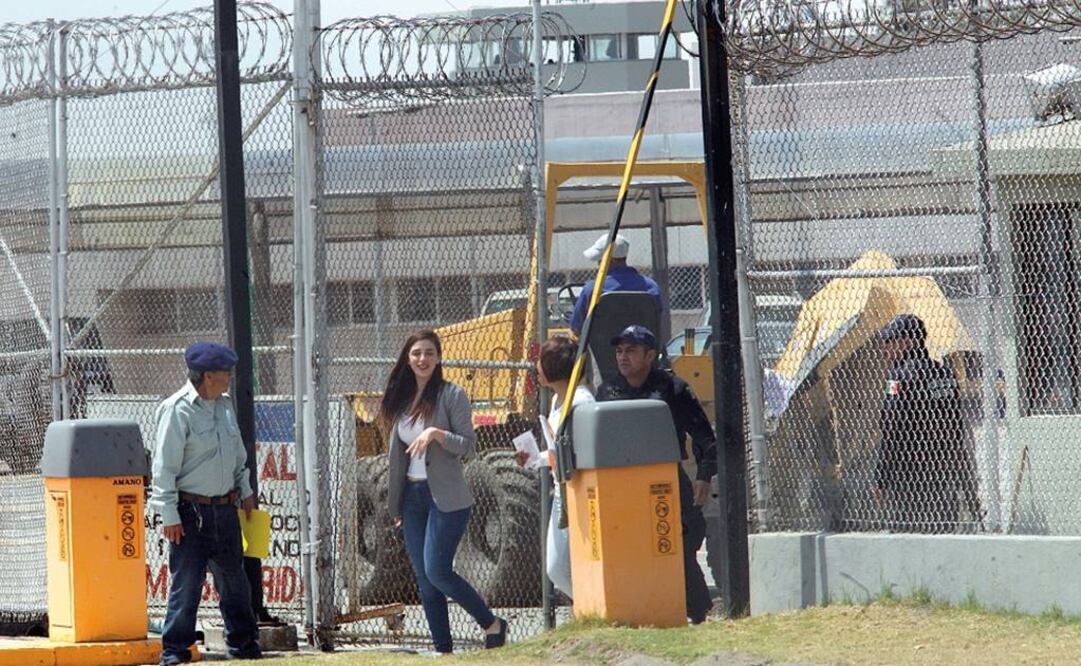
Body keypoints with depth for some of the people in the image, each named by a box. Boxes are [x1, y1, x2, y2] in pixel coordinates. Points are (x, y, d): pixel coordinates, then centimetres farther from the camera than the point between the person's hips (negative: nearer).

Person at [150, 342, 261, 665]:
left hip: (225, 507, 7)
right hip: (191, 512, -7)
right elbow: (164, 466, -15)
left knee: (234, 578, 14)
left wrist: (245, 492, 23)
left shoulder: (225, 405, 10)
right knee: (186, 581, -7)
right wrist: (170, 515, -16)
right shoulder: (177, 410, -14)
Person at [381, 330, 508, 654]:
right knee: (424, 579, 3)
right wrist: (396, 505, 17)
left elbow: (468, 445, -8)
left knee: (437, 571, -15)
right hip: (413, 498, 6)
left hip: (446, 497, -6)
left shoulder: (452, 395, -4)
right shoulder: (402, 400, 14)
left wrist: (436, 433, -24)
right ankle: (443, 649, 5)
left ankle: (492, 624, 0)